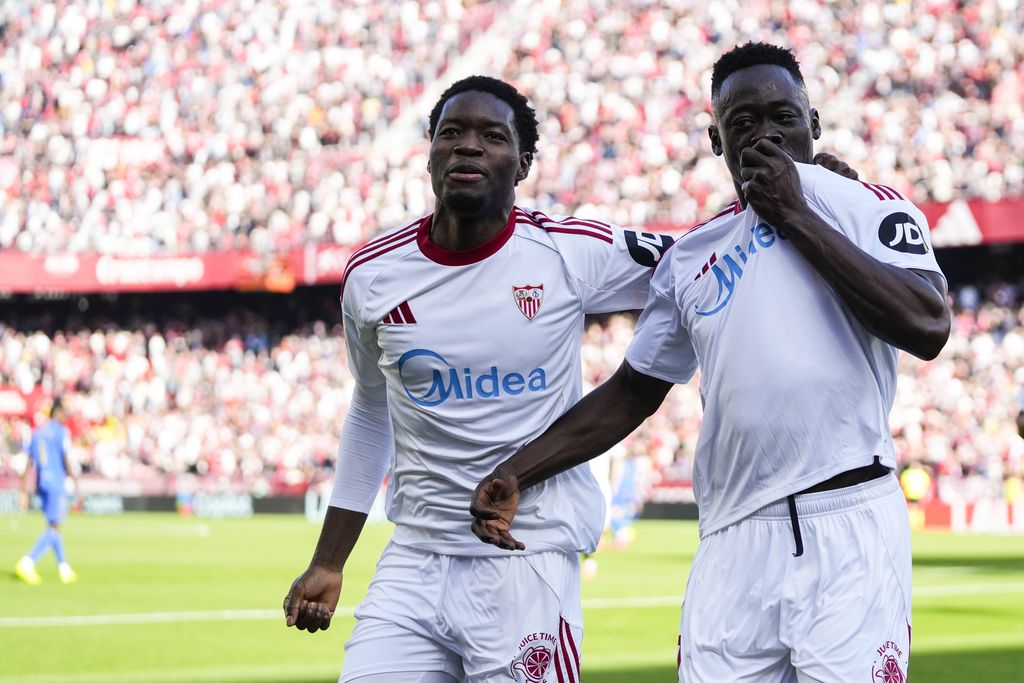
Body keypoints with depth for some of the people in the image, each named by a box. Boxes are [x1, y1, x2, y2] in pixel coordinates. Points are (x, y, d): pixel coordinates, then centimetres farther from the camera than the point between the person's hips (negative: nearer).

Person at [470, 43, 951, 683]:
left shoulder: (870, 209, 4)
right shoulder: (690, 259, 17)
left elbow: (928, 329, -13)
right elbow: (633, 392, 24)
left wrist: (797, 217, -7)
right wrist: (516, 473, 13)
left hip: (850, 533, -4)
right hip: (733, 546, 4)